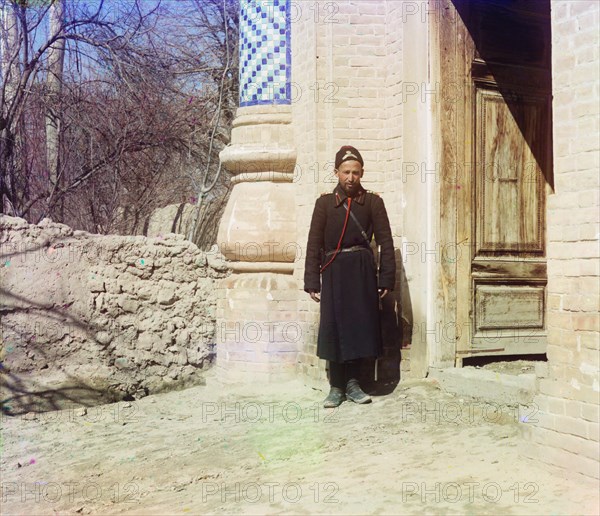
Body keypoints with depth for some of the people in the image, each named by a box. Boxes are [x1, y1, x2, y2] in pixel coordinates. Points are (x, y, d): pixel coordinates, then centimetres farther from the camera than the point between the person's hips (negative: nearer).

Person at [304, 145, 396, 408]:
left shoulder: (373, 202, 4)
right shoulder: (325, 202, 4)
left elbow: (385, 242, 3)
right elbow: (314, 244, 3)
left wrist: (386, 279, -2)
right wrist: (312, 282, -3)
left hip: (362, 272, 1)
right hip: (333, 272, 0)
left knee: (361, 325, 4)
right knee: (333, 327, 0)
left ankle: (353, 382, 18)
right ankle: (336, 386, 10)